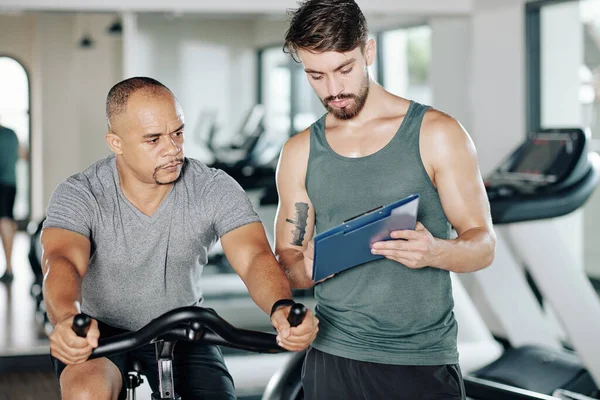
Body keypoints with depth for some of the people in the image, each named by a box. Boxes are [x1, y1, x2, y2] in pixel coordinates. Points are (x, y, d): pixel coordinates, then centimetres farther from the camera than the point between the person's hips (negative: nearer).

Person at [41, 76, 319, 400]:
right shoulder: (79, 195, -20)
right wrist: (68, 320, -62)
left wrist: (281, 309, -53)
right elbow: (62, 261, -38)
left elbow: (254, 257, -29)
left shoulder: (216, 191, -16)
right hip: (100, 332, -2)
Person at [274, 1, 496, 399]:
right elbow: (288, 265, 9)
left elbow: (483, 244, -4)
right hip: (333, 360, 3)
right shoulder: (299, 153, 6)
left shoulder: (436, 134, -4)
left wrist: (435, 251, -25)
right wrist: (306, 269, -14)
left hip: (425, 362, -2)